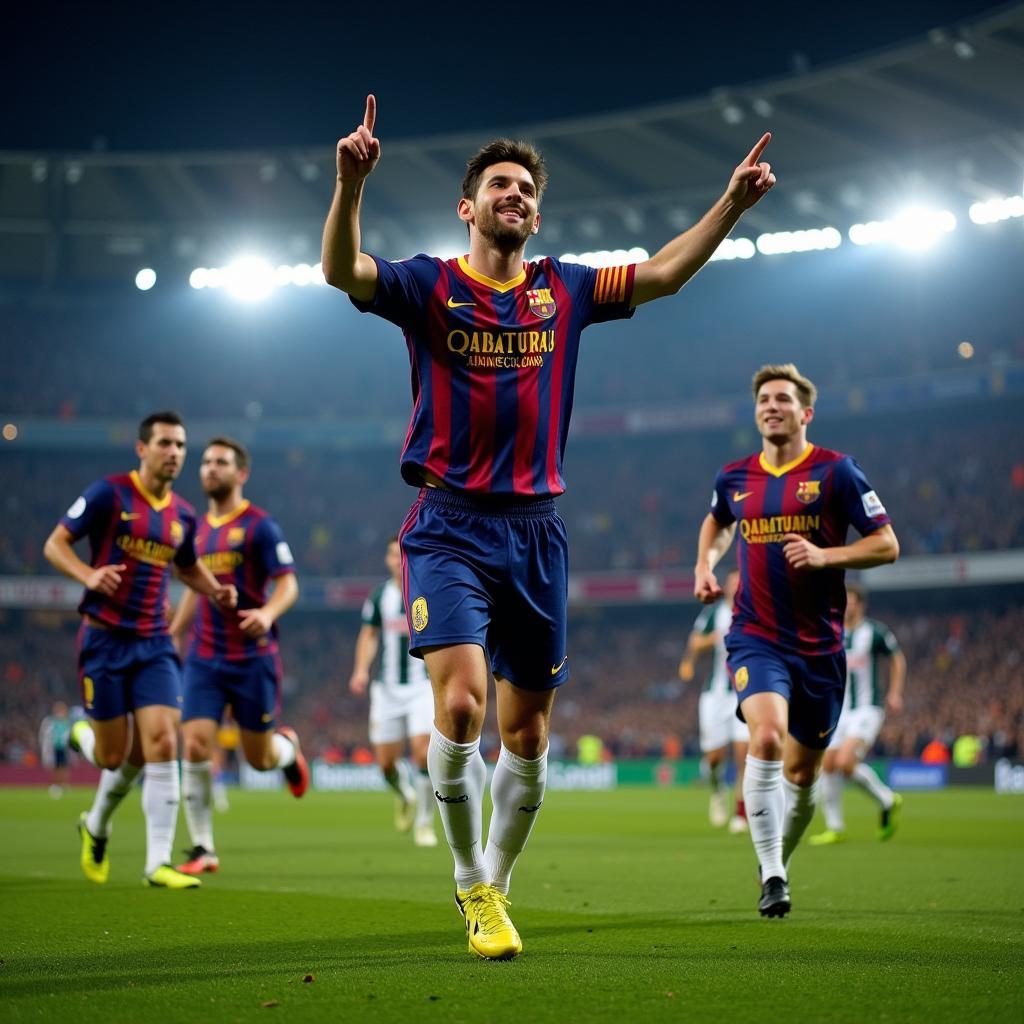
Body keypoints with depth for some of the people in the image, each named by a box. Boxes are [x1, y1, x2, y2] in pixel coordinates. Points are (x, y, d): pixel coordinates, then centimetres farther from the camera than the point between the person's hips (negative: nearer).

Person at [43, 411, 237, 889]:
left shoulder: (183, 514, 9)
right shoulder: (108, 493, -7)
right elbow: (55, 544, -6)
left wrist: (216, 590, 6)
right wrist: (89, 575, -25)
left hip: (154, 643, 4)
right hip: (105, 639, -4)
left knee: (161, 746, -10)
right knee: (115, 756, 1)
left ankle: (158, 864, -3)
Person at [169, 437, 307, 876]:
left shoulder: (259, 525, -6)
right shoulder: (199, 527, 13)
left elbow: (288, 584, -11)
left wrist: (268, 613, -31)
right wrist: (171, 636, 21)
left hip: (252, 658, -4)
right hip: (203, 658, 4)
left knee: (260, 758, 4)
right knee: (195, 746, -11)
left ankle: (288, 747, 42)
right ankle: (203, 849, -2)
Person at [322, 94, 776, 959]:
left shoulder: (564, 290, 12)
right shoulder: (429, 286, 1)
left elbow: (663, 274, 13)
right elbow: (342, 270, -15)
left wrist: (733, 202, 4)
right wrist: (351, 184, -32)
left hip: (536, 531, 4)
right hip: (450, 525, -4)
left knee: (527, 735, 7)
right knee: (461, 701, -21)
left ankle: (495, 886, 27)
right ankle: (471, 886, 0)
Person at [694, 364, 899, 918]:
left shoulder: (835, 471, -4)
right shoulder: (733, 478, 6)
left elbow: (887, 544, -4)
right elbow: (717, 522, 30)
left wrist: (825, 555, -18)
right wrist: (705, 565, 12)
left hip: (819, 643, 0)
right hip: (756, 637, 0)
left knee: (801, 771, 9)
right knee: (766, 737, -26)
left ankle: (779, 865, 36)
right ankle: (771, 875, -20)